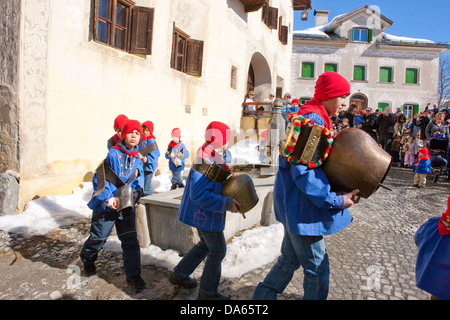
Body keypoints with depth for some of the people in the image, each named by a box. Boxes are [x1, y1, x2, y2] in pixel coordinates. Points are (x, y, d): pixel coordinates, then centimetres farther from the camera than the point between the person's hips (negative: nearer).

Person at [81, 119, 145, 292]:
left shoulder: (137, 159, 4)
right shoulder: (112, 154, -10)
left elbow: (138, 182, 6)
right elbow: (99, 179, -11)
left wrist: (133, 195, -14)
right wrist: (108, 198, -22)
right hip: (106, 207, -3)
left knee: (131, 240, 5)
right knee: (98, 238, 13)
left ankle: (133, 274, 19)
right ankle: (87, 258, 46)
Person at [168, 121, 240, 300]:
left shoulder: (213, 157, 5)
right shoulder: (206, 162, -28)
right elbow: (199, 195, -30)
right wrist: (227, 203, -28)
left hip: (202, 213, 10)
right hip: (205, 214, -10)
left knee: (205, 245, 27)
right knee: (218, 251, 6)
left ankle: (179, 275, 40)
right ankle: (207, 292, 24)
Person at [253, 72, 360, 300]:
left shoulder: (315, 118, 14)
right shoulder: (312, 121, -20)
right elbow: (303, 172, -26)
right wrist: (337, 200, -21)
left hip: (295, 205, 11)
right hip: (301, 207, -11)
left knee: (290, 260, 23)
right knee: (317, 269, 5)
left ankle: (262, 295, 38)